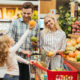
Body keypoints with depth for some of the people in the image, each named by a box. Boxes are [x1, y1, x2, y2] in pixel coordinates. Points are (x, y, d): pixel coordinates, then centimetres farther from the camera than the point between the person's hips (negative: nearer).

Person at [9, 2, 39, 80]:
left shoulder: (36, 25, 6)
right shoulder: (15, 23, -1)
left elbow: (37, 43, 14)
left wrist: (35, 43, -10)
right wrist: (22, 51, -13)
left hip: (29, 58, 2)